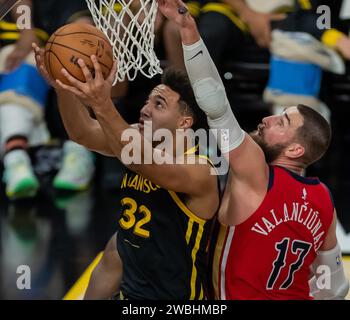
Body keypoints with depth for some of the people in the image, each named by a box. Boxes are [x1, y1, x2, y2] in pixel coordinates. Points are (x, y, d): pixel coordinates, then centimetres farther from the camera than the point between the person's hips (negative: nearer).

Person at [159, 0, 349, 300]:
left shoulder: (255, 173, -19)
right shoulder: (324, 200, -1)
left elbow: (216, 104, -28)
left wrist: (188, 30, -32)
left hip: (241, 295, -7)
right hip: (297, 295, 7)